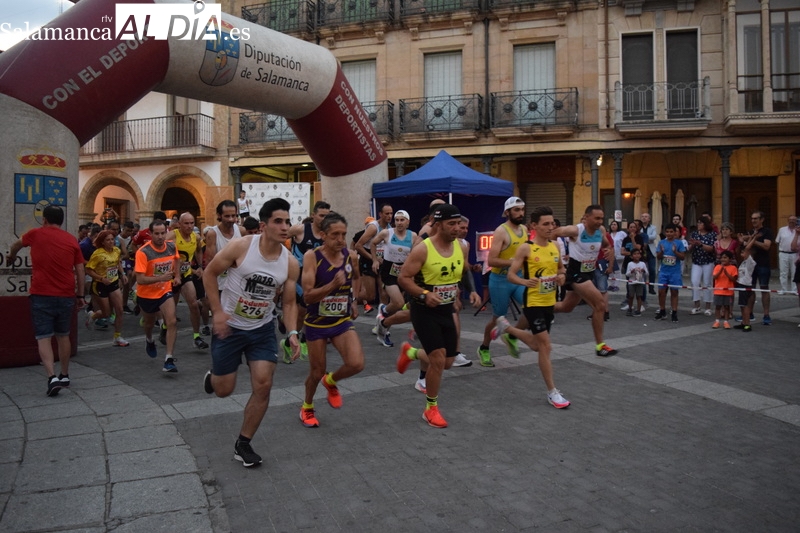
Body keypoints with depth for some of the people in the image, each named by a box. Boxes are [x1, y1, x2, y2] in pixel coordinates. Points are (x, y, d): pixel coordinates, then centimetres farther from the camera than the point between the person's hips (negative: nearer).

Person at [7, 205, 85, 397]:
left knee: (44, 338, -1)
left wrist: (11, 256, 47)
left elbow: (16, 244, 25)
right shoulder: (72, 240, 4)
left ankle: (52, 377, -14)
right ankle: (64, 375, 25)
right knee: (63, 336, 16)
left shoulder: (35, 234, 2)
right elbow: (80, 271, 5)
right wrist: (80, 295, 13)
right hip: (66, 295, 3)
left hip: (42, 295, -3)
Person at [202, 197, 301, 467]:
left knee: (263, 386, -5)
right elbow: (209, 273, -8)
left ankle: (243, 445, 15)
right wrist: (217, 311, -16)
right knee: (224, 390, 5)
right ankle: (213, 376, 45)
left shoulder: (291, 263, -8)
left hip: (263, 329, 3)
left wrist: (292, 333, -14)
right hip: (229, 327, -3)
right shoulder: (240, 246, -19)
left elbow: (289, 302, 1)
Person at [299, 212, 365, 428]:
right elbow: (307, 296, -25)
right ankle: (307, 408, 40)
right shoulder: (312, 256, -18)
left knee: (356, 364, -16)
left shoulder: (351, 256, -5)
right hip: (317, 324, -3)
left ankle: (331, 381, 19)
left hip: (342, 321, 3)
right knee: (317, 372, 8)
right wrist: (333, 284, -37)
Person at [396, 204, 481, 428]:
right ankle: (431, 409, 9)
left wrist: (472, 292, -3)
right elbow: (403, 278, -16)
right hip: (424, 310, -7)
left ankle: (411, 352, 41)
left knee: (447, 362, 12)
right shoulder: (422, 249, -18)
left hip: (446, 310, 7)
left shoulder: (461, 248, 0)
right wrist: (424, 294, -29)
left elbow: (464, 275, 16)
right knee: (438, 359, -12)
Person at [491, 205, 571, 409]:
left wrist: (562, 275, -3)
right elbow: (511, 275, -13)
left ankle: (506, 326, 45)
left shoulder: (555, 247, 4)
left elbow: (561, 268, 20)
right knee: (545, 346, -8)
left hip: (550, 303, 7)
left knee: (536, 345, 21)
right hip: (533, 303, -7)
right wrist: (525, 281, -32)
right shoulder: (525, 249, -14)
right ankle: (552, 392, 4)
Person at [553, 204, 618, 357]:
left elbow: (607, 245, 14)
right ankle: (600, 345, -8)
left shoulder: (601, 230, -3)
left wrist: (610, 250, -8)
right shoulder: (575, 230, -21)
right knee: (599, 303, -19)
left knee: (566, 307, 20)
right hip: (576, 274, -8)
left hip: (589, 273, 8)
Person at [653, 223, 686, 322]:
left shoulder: (679, 242, -3)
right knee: (661, 291, 4)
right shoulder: (661, 243, 3)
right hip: (663, 271, 2)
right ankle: (662, 311, 18)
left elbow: (683, 257, -5)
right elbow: (658, 257, 3)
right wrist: (661, 251, -16)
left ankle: (674, 313, 9)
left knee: (674, 292, 4)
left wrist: (675, 251, -20)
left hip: (675, 272, -2)